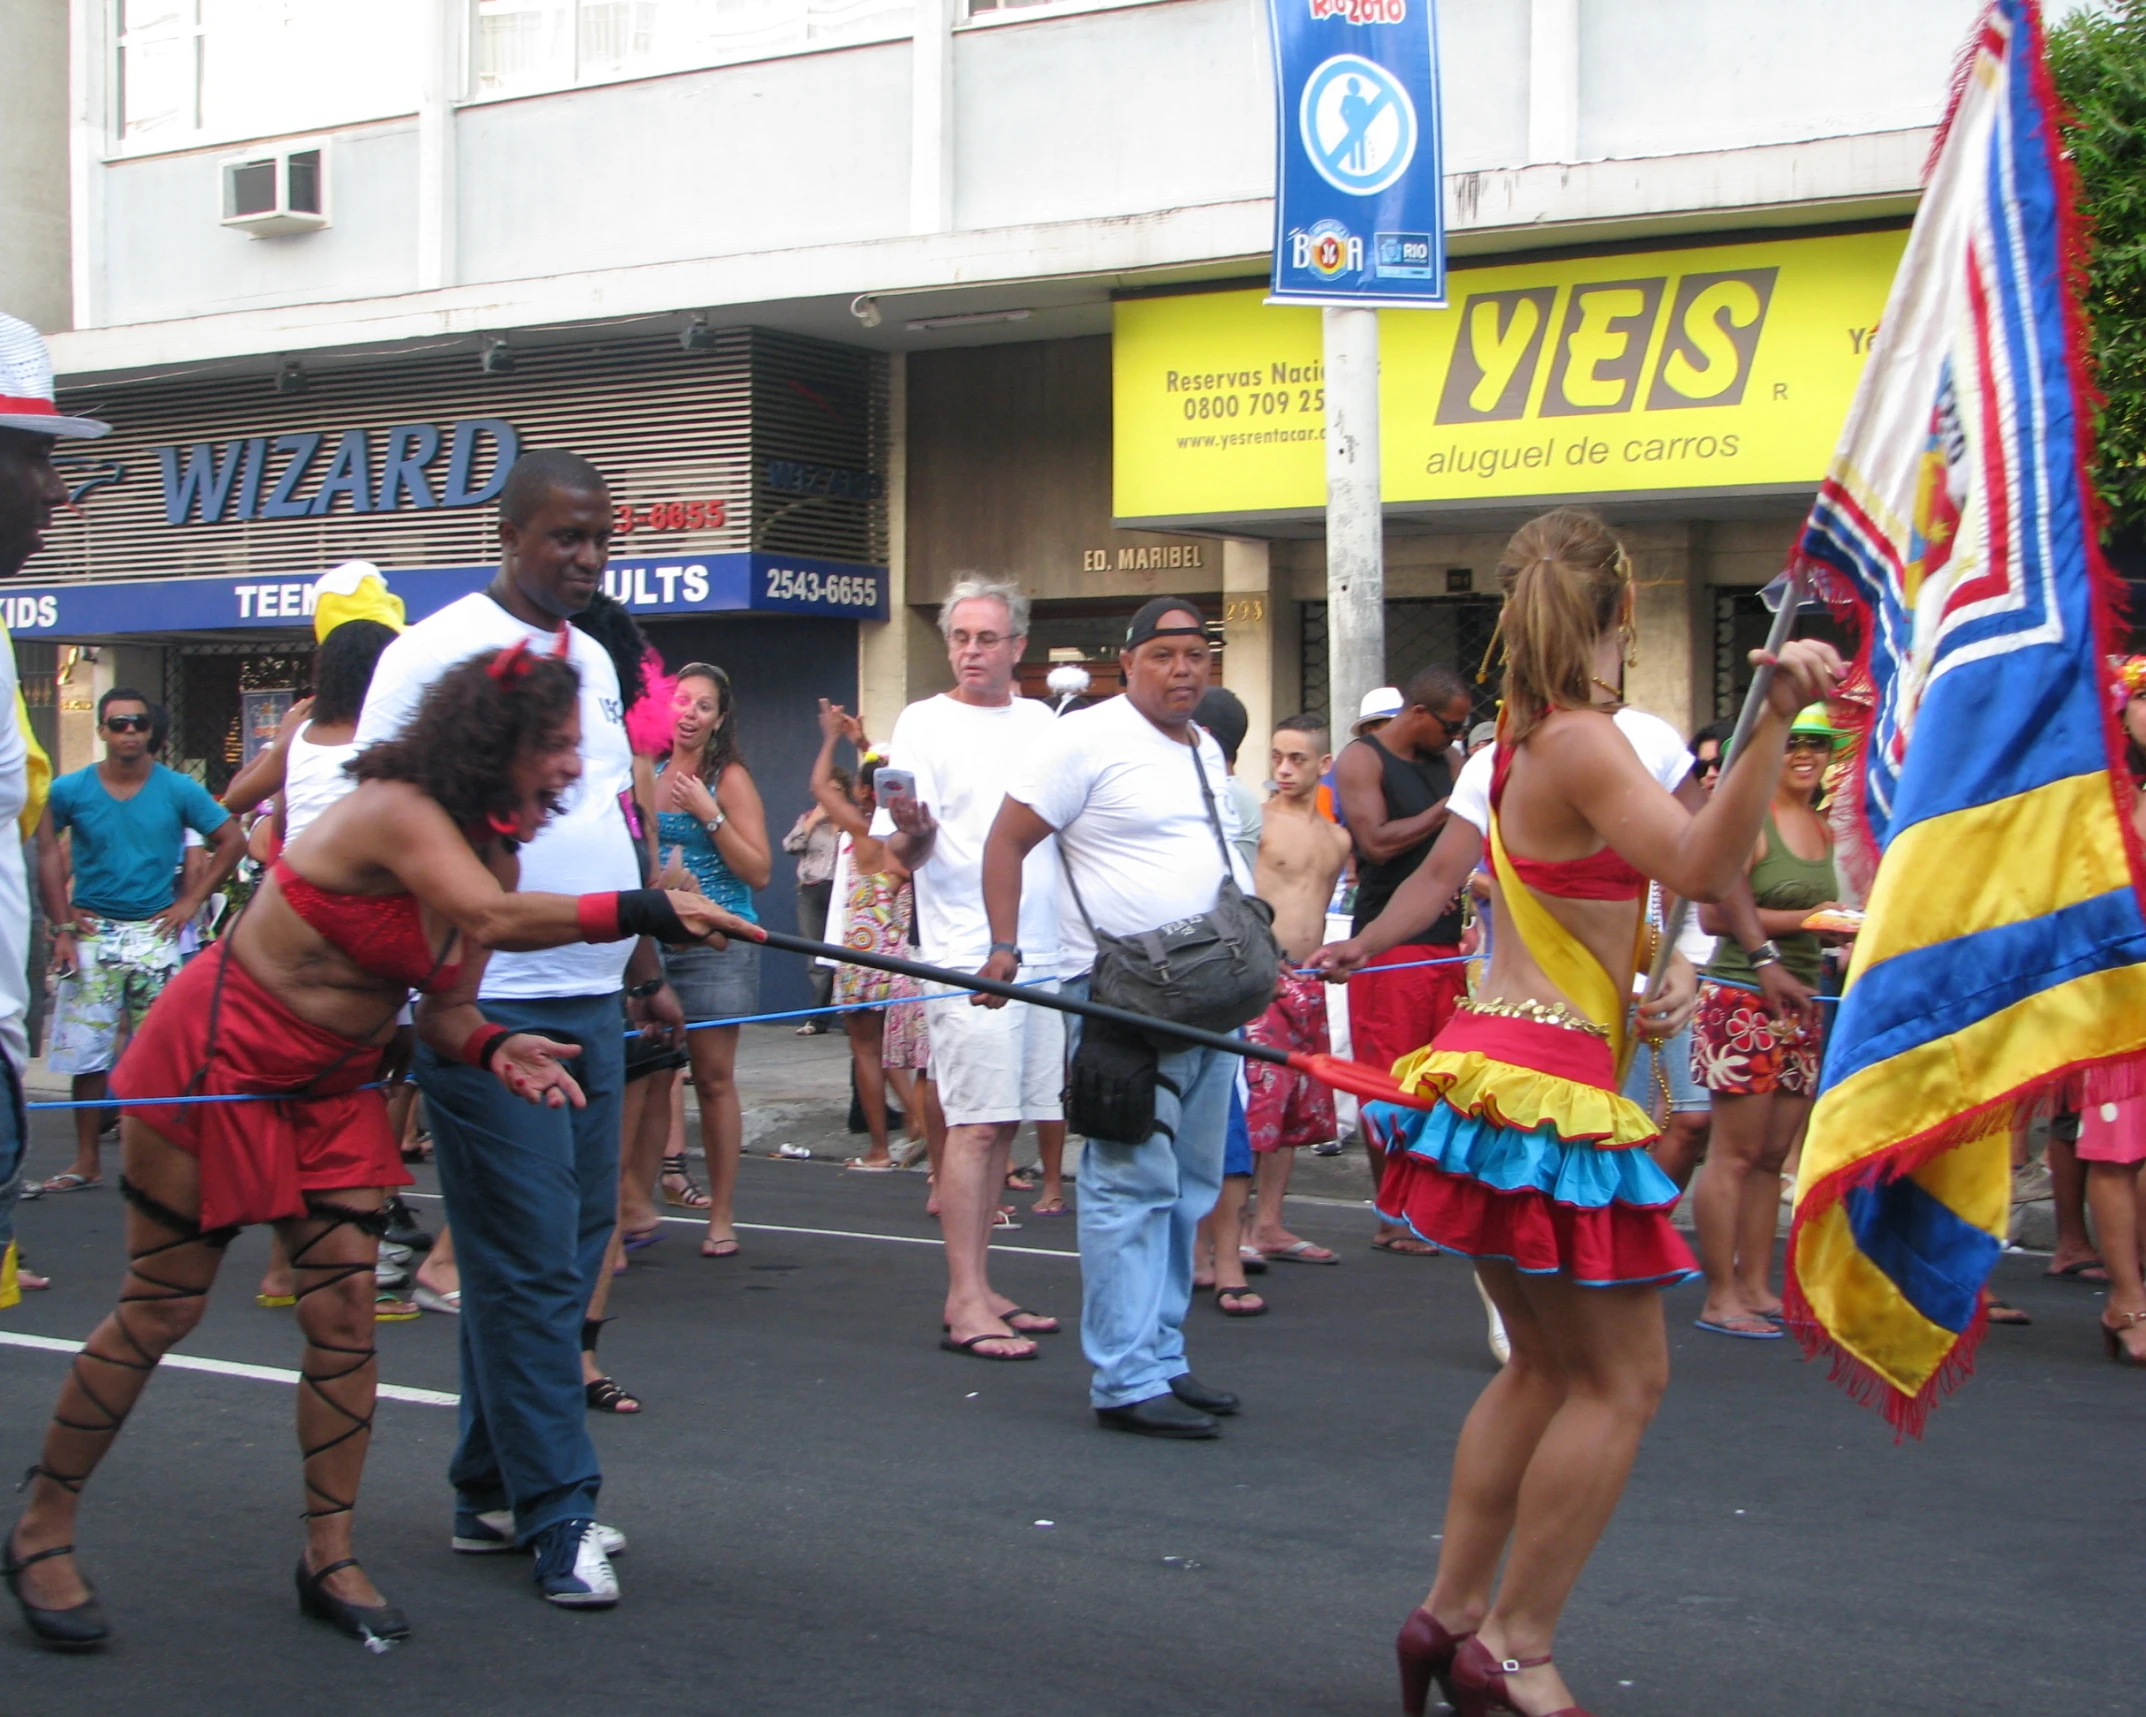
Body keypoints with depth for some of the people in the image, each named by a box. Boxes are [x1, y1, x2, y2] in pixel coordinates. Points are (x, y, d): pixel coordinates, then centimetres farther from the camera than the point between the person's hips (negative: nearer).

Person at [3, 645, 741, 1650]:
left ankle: (330, 1561, 10)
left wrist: (494, 1049, -20)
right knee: (162, 1308, 1)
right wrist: (634, 912, -46)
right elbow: (491, 918, -41)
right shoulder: (395, 810, -25)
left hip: (331, 1088, 8)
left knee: (345, 1306, 0)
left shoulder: (488, 849, 0)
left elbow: (444, 1009, 1)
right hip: (215, 1068, -8)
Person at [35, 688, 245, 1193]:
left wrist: (190, 900, -1)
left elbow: (233, 842, 5)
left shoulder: (179, 790, -1)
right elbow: (47, 853, 6)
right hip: (91, 932, 1)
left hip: (153, 931, -1)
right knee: (87, 1053, 0)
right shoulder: (71, 790, -1)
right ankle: (86, 1164, 9)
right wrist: (62, 923, -2)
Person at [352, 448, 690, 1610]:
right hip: (485, 1005, -8)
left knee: (571, 1250, 11)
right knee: (529, 1263, -4)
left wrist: (646, 975, 22)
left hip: (589, 1001, 8)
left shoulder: (591, 661, 16)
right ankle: (557, 1515, 3)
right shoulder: (438, 655, -7)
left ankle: (489, 1492, 22)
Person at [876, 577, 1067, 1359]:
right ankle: (966, 1303, -8)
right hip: (968, 954, -5)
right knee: (976, 1122, -10)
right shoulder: (924, 723, -1)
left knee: (1005, 1122, 8)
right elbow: (904, 853, -7)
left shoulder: (1043, 723, 14)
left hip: (1045, 951, 6)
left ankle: (977, 1288, 15)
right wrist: (912, 828, -28)